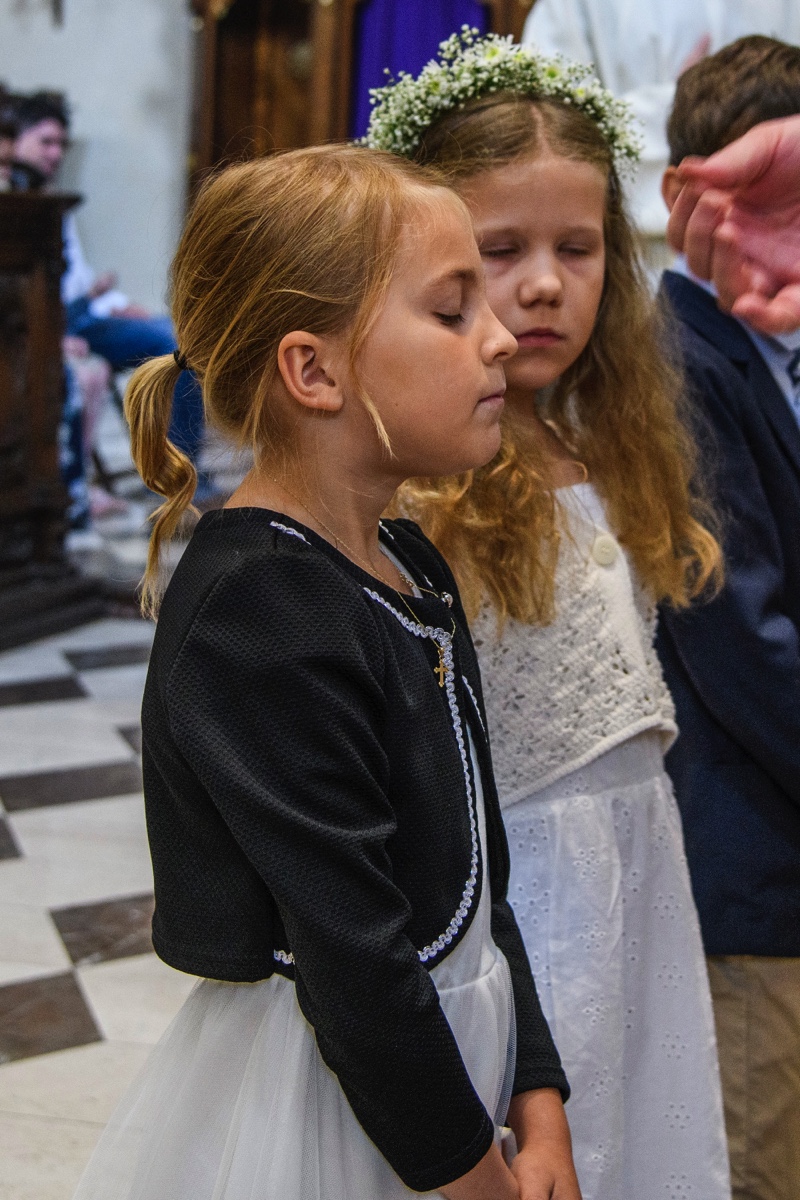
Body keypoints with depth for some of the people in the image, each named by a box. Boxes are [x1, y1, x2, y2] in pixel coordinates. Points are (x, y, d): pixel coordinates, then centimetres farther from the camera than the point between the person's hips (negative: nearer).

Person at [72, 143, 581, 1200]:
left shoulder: (409, 563, 4)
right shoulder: (256, 618, -24)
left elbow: (472, 874, 6)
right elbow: (352, 955, -23)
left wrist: (537, 1108, 1)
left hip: (446, 1056, 8)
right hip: (311, 1099, -8)